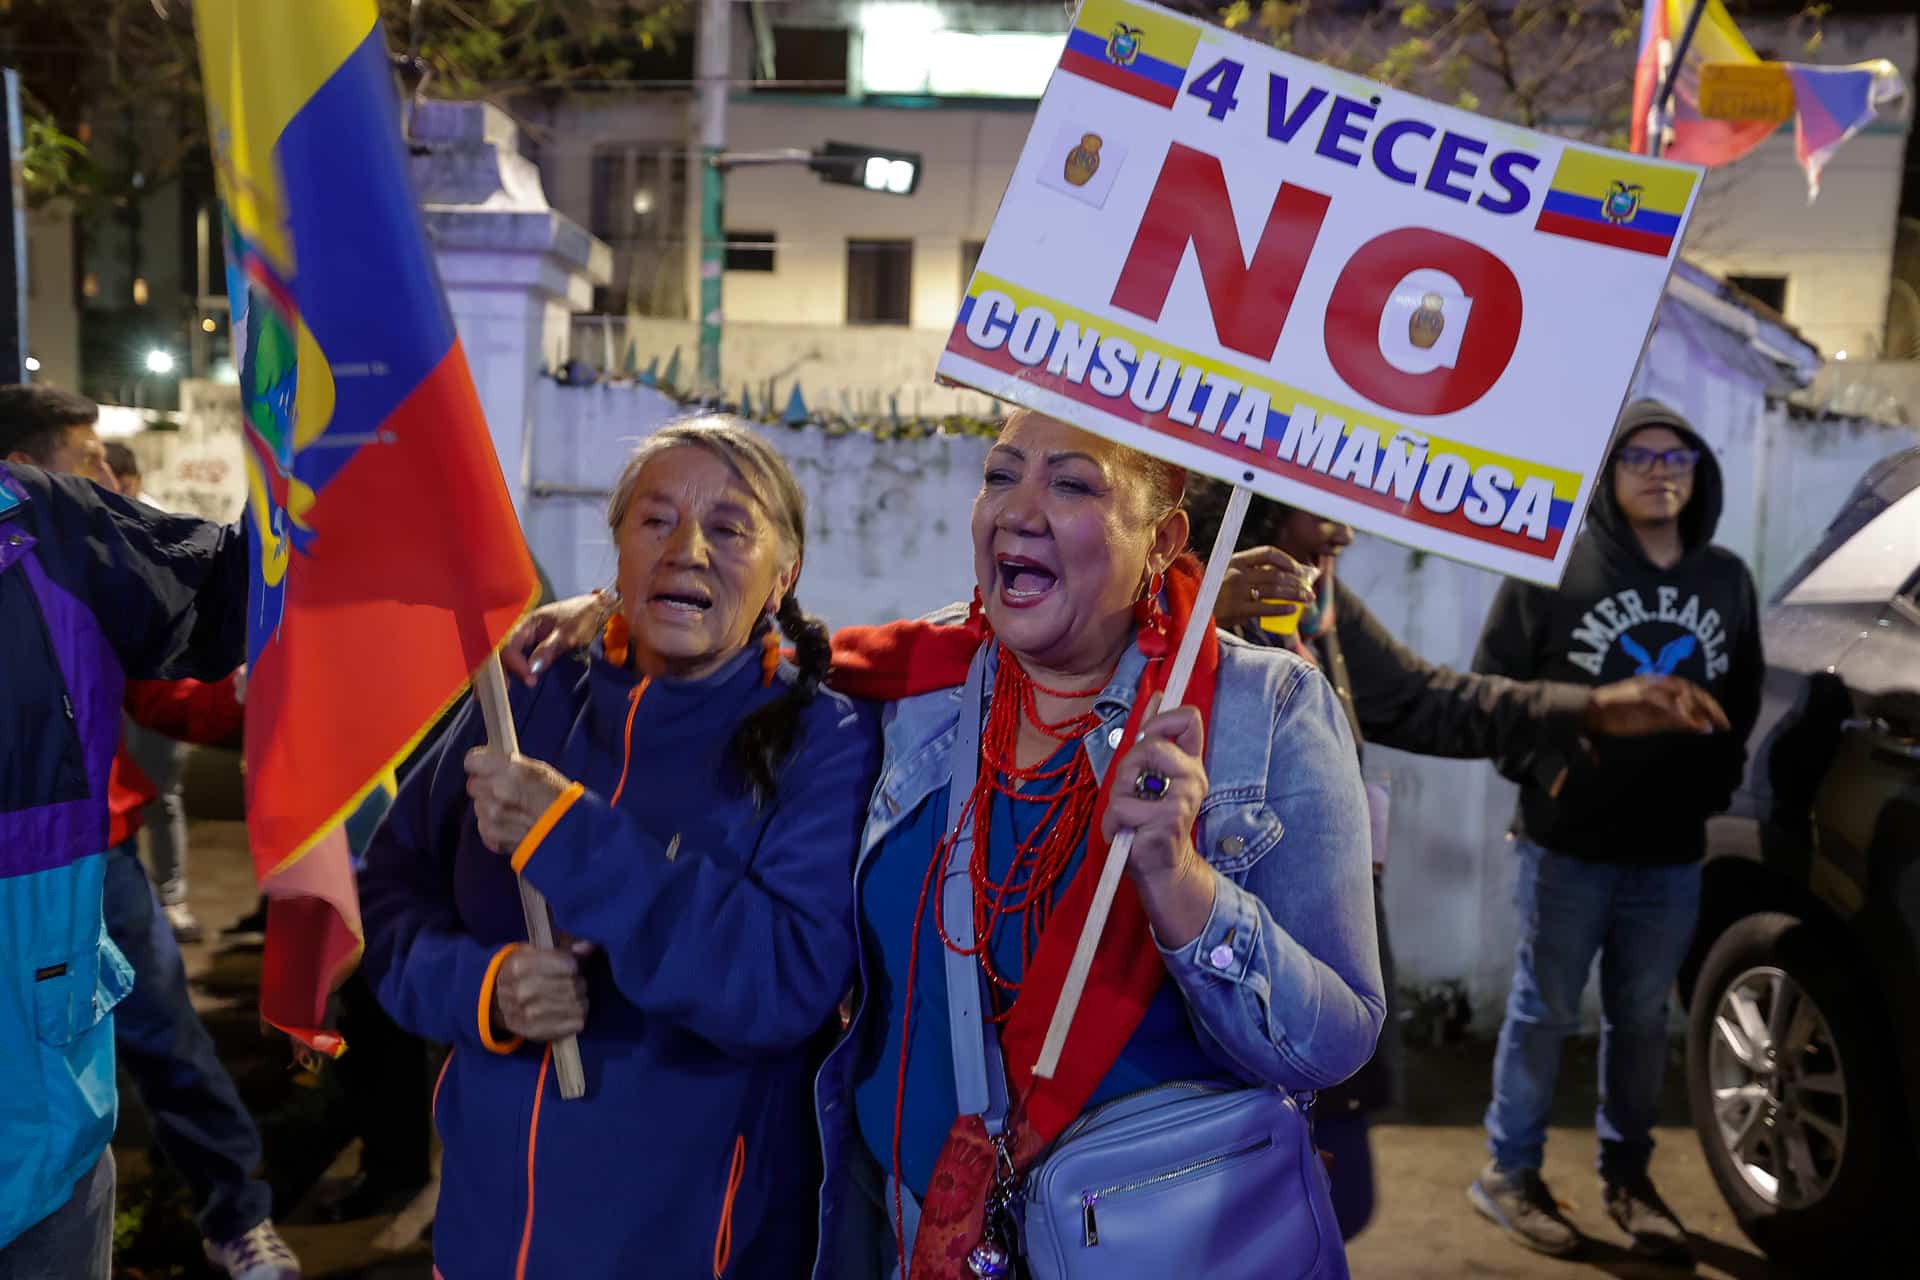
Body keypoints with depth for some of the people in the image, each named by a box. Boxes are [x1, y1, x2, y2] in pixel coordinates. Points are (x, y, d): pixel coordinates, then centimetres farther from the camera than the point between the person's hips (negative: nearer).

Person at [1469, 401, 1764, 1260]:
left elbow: (1743, 699, 19)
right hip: (1568, 848, -4)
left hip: (1673, 854, 4)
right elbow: (1490, 687, -4)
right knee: (1544, 1012, 4)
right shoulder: (1557, 569, -6)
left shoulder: (1727, 582, 10)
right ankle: (1509, 1172, 19)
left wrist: (1718, 778, 7)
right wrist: (1541, 765, -13)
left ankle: (1626, 1174, 29)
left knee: (1641, 1018, 13)